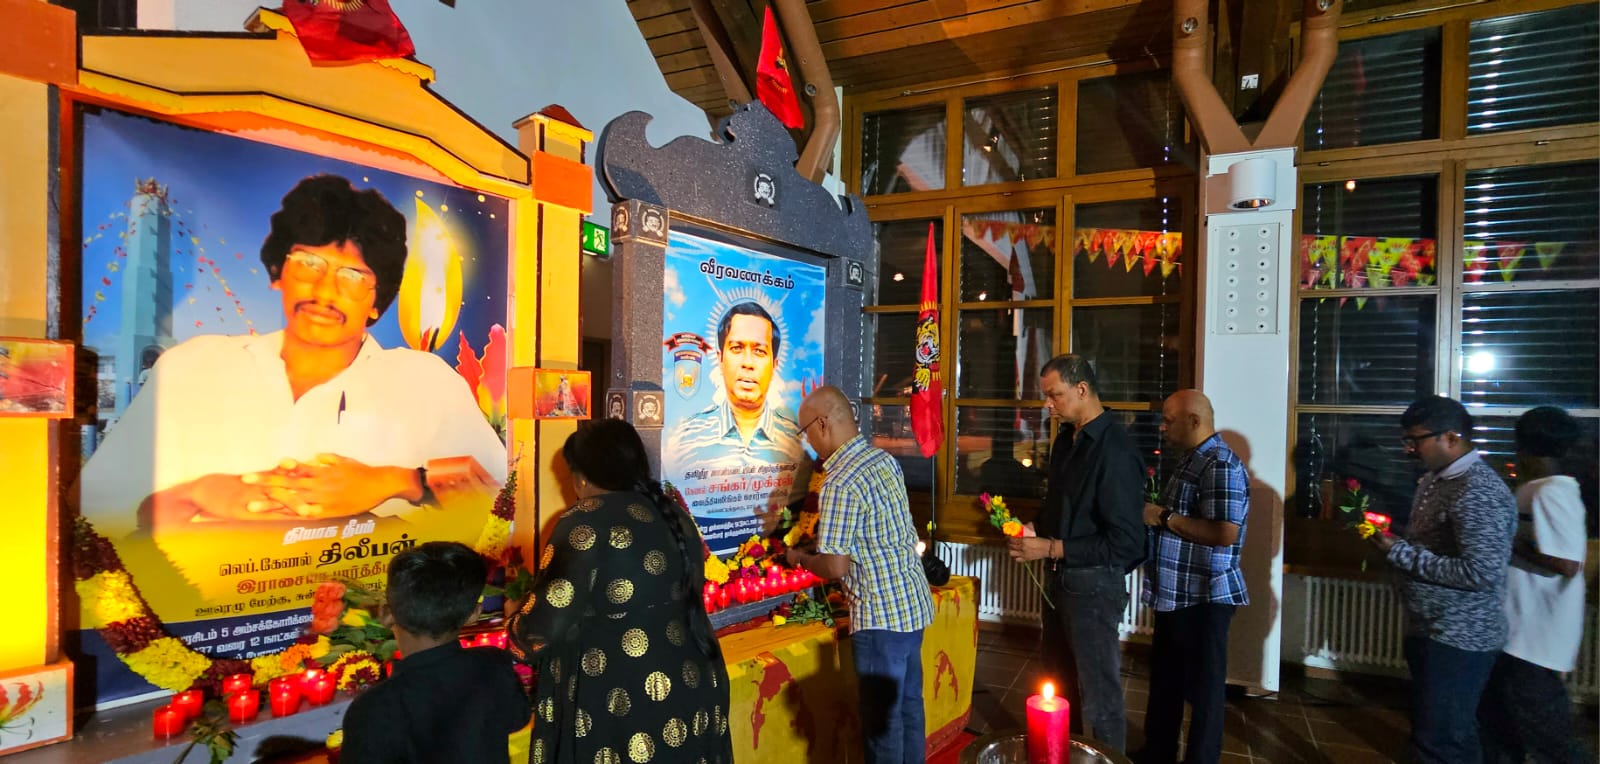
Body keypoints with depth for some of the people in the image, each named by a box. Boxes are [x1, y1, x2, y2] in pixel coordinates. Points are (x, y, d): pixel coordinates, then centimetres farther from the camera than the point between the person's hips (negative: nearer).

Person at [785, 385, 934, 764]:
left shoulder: (840, 484, -21)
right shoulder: (886, 459, 5)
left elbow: (835, 567, -20)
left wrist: (800, 558, 0)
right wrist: (822, 544, 18)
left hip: (882, 616, -8)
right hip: (914, 604, 9)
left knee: (883, 719, 6)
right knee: (909, 705, 21)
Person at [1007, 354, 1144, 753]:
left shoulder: (1114, 451, -21)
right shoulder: (1066, 438, 6)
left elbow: (1125, 542, -23)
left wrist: (1051, 549, -22)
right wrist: (1034, 528, 2)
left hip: (1093, 584, -9)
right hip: (1060, 576, 9)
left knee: (1099, 694, 5)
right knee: (1058, 678, 23)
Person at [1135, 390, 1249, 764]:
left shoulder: (1221, 466, -20)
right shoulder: (1190, 460, 12)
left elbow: (1225, 533, -29)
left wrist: (1164, 517, -21)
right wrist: (1155, 514, 5)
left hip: (1204, 598, -10)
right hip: (1176, 594, 10)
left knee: (1202, 688, 6)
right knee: (1164, 680, 21)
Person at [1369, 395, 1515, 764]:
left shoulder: (1478, 493, -22)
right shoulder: (1435, 479, 9)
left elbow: (1481, 574, -29)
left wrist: (1400, 553, -23)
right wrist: (1392, 539, 4)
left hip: (1459, 639, -10)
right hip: (1429, 630, 10)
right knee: (1430, 730, 21)